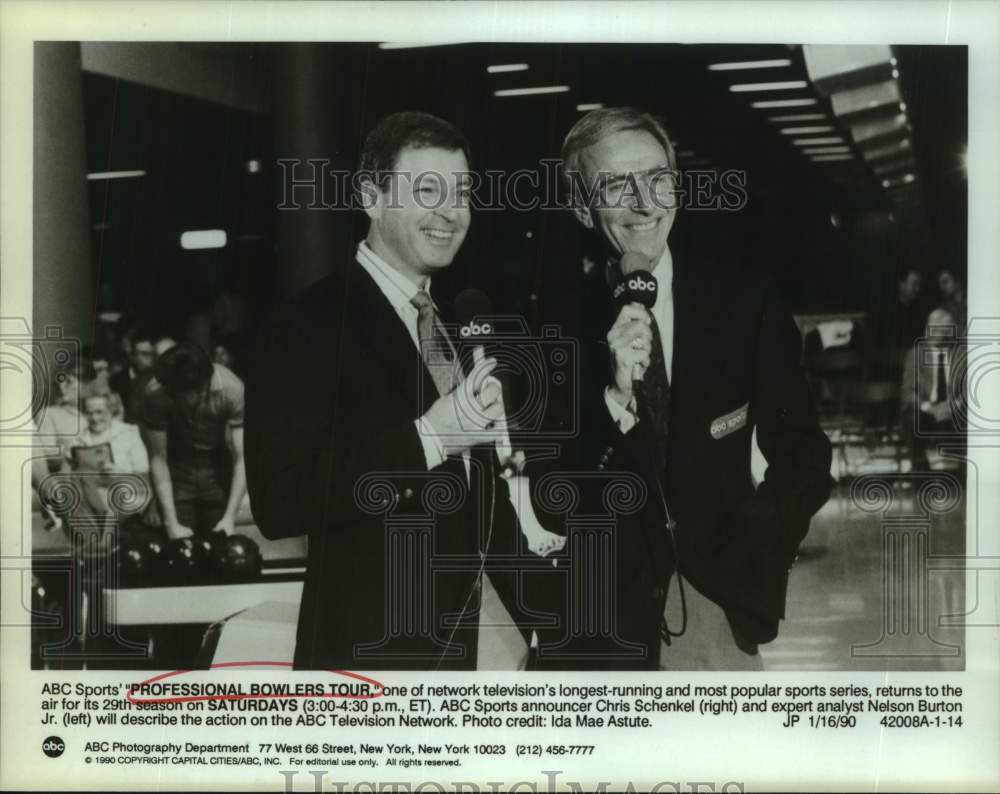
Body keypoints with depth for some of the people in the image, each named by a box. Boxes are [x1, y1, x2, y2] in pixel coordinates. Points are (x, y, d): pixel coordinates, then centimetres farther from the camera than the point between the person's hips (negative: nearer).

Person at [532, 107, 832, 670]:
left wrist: (752, 563, -6)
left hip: (721, 608, 1)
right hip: (599, 620, -1)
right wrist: (614, 399, -22)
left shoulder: (742, 300, -2)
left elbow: (804, 455, 5)